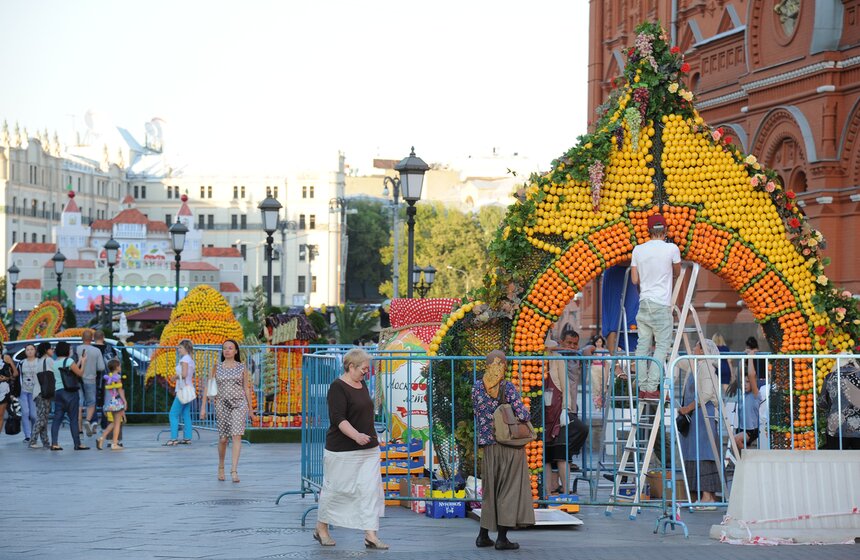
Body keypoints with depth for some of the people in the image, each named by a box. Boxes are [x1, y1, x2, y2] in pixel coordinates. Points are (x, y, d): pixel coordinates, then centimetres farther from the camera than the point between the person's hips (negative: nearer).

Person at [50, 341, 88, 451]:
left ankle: (54, 444, -3)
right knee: (73, 419, -1)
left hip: (57, 391, 6)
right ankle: (77, 444, 2)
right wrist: (83, 363, 8)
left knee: (57, 418, 4)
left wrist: (79, 363, 22)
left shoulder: (54, 363, 12)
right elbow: (80, 373, -6)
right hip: (70, 392, -6)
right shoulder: (69, 361, -8)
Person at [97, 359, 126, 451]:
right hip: (117, 402, -7)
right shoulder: (117, 377, -9)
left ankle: (102, 438, 2)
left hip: (109, 403, 7)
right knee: (117, 423, 1)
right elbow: (120, 391, -12)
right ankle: (114, 444, 1)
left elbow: (106, 392, 13)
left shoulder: (107, 377, 10)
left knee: (113, 423, 17)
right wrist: (125, 401, -8)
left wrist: (106, 405, 18)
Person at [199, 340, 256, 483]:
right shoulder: (217, 367, 6)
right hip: (222, 404, 1)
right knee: (223, 439, 7)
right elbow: (207, 387, 5)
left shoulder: (242, 368, 5)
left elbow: (247, 389, 10)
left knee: (236, 436, -15)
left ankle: (234, 471, -19)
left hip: (239, 404, -1)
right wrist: (203, 408, -2)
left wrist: (251, 410, 12)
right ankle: (221, 467, 32)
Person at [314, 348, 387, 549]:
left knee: (370, 489, -1)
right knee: (336, 489, 4)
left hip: (368, 449, 7)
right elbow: (338, 418, -22)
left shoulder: (362, 384, 11)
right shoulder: (338, 387, -14)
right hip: (343, 451, -7)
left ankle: (370, 535, -2)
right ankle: (321, 528, 22)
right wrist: (356, 435, -34)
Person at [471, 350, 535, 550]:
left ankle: (483, 536, 14)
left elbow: (478, 416, 8)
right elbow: (522, 415, -16)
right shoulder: (508, 387, -11)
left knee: (490, 489, 14)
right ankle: (502, 538, -1)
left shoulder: (477, 388, 1)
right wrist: (524, 414, 5)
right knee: (509, 489, 2)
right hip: (510, 444, -4)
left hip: (488, 445, 4)